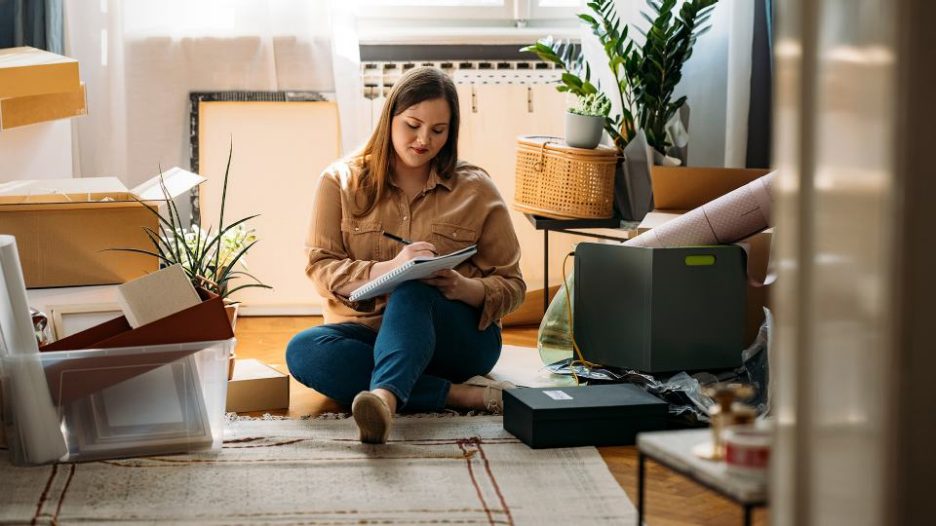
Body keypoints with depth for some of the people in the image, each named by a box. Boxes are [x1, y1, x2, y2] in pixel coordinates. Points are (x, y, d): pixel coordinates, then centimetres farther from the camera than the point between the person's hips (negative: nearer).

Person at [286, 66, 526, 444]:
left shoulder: (475, 190, 6)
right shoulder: (341, 181, 5)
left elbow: (511, 286, 6)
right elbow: (321, 269, -4)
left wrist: (467, 288, -18)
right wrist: (387, 268, -22)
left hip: (458, 336, -1)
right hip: (366, 332, 1)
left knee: (414, 288, -34)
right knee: (302, 349, -31)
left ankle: (385, 397, -63)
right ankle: (462, 394, -35)